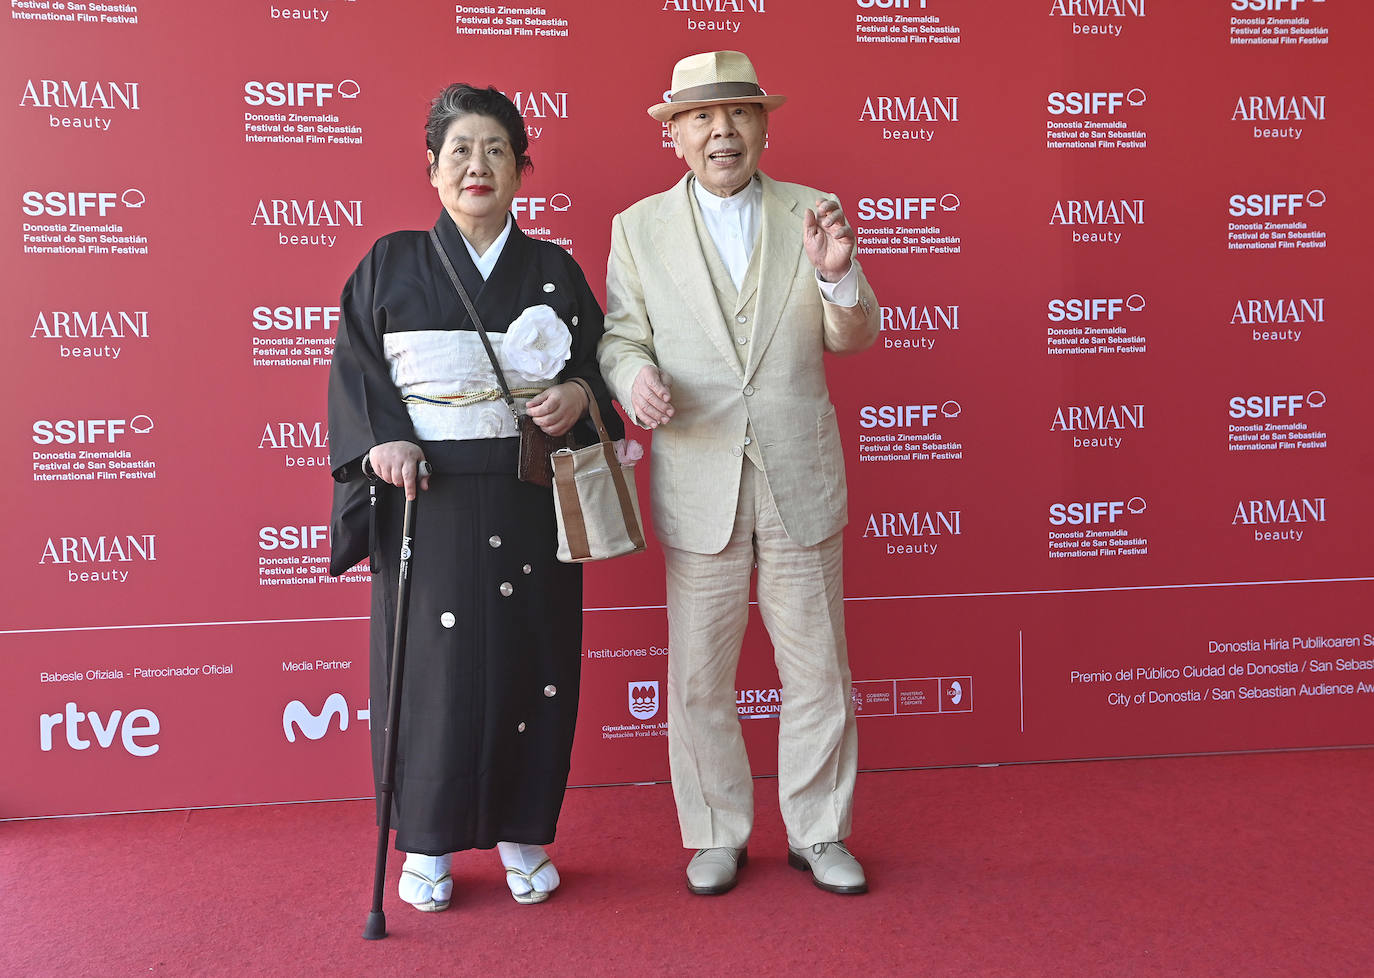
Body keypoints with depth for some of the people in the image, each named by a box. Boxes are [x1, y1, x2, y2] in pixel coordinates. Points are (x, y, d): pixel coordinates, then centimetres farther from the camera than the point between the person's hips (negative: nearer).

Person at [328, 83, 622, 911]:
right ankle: (429, 844, 20)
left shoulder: (555, 270, 9)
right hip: (424, 497, -1)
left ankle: (524, 835, 23)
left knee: (529, 662, 5)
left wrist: (579, 395, -10)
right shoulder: (391, 264, 6)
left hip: (528, 502, 1)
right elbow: (354, 369, 4)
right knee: (431, 664, 2)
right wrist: (382, 439, -12)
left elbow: (598, 364, 11)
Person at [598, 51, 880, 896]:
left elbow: (853, 339, 3)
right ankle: (718, 836, 28)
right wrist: (635, 375, -19)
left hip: (802, 480, 1)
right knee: (700, 676, 9)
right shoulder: (638, 228, 4)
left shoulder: (811, 214, 5)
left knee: (819, 669, 9)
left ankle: (819, 833, 28)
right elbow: (621, 338, 4)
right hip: (698, 485, 0)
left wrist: (838, 275, -17)